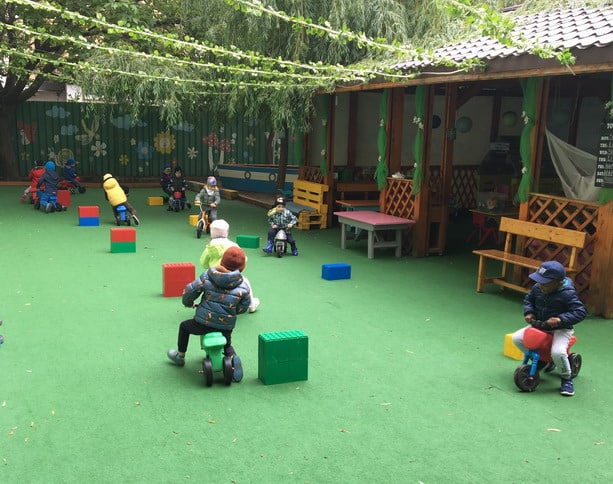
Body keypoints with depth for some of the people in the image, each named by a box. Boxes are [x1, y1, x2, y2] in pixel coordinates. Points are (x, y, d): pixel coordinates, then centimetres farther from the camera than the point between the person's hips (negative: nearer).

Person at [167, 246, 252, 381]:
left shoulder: (207, 275, -5)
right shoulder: (243, 287, -5)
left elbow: (189, 291, -3)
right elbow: (243, 308, 2)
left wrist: (188, 303, 18)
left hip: (203, 323, -1)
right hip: (226, 327, 1)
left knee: (184, 326, 32)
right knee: (227, 344, 35)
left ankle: (180, 356, 44)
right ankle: (233, 357, 5)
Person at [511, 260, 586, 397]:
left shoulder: (567, 294, -22)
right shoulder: (537, 288, -7)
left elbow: (580, 312, -23)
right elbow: (528, 299, 13)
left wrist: (560, 319, -35)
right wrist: (528, 312, -7)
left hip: (561, 329, -6)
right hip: (539, 325, 6)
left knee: (557, 352, -31)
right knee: (517, 338, -9)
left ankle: (566, 378, 2)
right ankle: (542, 360, 15)